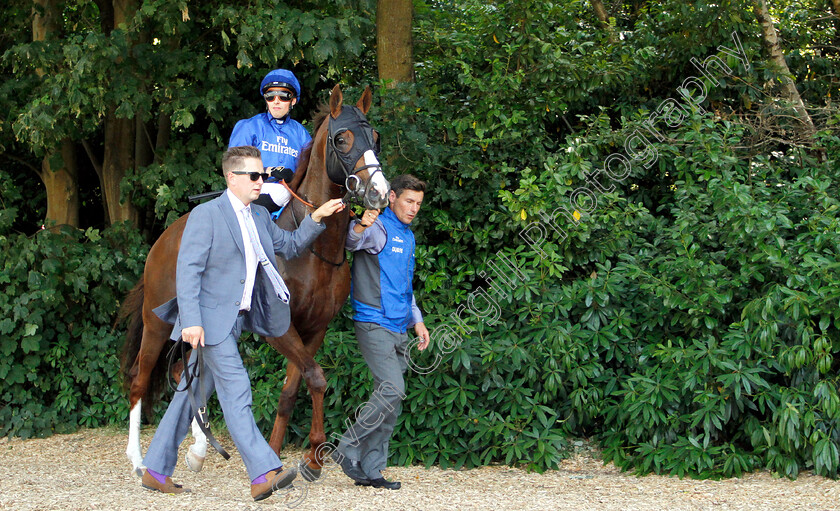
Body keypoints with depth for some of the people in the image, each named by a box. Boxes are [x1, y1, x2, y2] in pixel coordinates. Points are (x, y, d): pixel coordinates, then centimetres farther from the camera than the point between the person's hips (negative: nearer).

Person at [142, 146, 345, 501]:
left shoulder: (259, 217, 14)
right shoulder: (206, 214, -10)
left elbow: (290, 246, 25)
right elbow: (187, 271, -15)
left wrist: (317, 218, 10)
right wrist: (192, 321, -23)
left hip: (234, 320, 8)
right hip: (210, 319, -8)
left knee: (195, 393, 11)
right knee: (235, 389, -14)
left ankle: (156, 470, 19)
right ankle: (264, 474, -19)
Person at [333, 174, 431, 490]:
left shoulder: (408, 237, 21)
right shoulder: (379, 228, -6)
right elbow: (352, 242, -29)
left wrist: (417, 320, 23)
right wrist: (360, 226, -51)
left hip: (399, 329, 9)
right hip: (374, 323, -9)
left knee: (390, 399, 7)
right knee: (392, 390, -20)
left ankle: (370, 469, 11)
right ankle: (348, 450, -9)